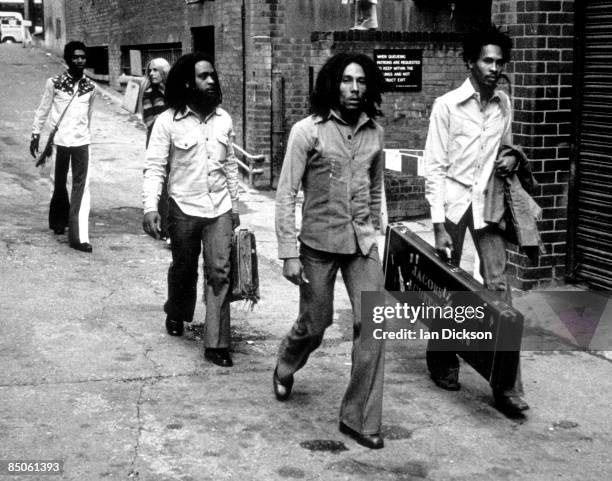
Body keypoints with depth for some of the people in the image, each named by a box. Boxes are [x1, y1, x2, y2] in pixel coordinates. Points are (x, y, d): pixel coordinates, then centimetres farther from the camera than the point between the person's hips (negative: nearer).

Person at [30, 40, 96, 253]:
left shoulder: (90, 87, 4)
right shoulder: (54, 83, -4)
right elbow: (43, 110, 4)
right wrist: (36, 134, 5)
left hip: (81, 142, 1)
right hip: (59, 140, -1)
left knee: (82, 187, -7)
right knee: (59, 185, 12)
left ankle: (79, 236, -9)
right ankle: (59, 222, 37)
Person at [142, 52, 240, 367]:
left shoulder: (223, 119, 5)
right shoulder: (168, 121, -9)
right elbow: (154, 167, -11)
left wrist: (234, 205, 15)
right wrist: (150, 206, -22)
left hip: (219, 208, 3)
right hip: (184, 208, -2)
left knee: (220, 272, -5)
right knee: (184, 269, 15)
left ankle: (216, 344, 0)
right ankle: (176, 314, 45)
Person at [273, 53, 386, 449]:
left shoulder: (374, 132, 4)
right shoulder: (308, 131, -9)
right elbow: (286, 194, -9)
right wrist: (289, 253, -13)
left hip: (362, 243, 3)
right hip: (319, 243, -3)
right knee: (314, 325, 10)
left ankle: (360, 418, 7)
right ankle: (286, 368, 46)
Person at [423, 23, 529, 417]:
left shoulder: (504, 104, 5)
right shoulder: (447, 105, -9)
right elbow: (435, 167, -9)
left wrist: (511, 158, -3)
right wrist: (439, 226, -13)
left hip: (489, 201, 3)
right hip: (454, 200, -3)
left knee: (497, 287, -6)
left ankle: (506, 384, -5)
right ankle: (443, 362, 30)